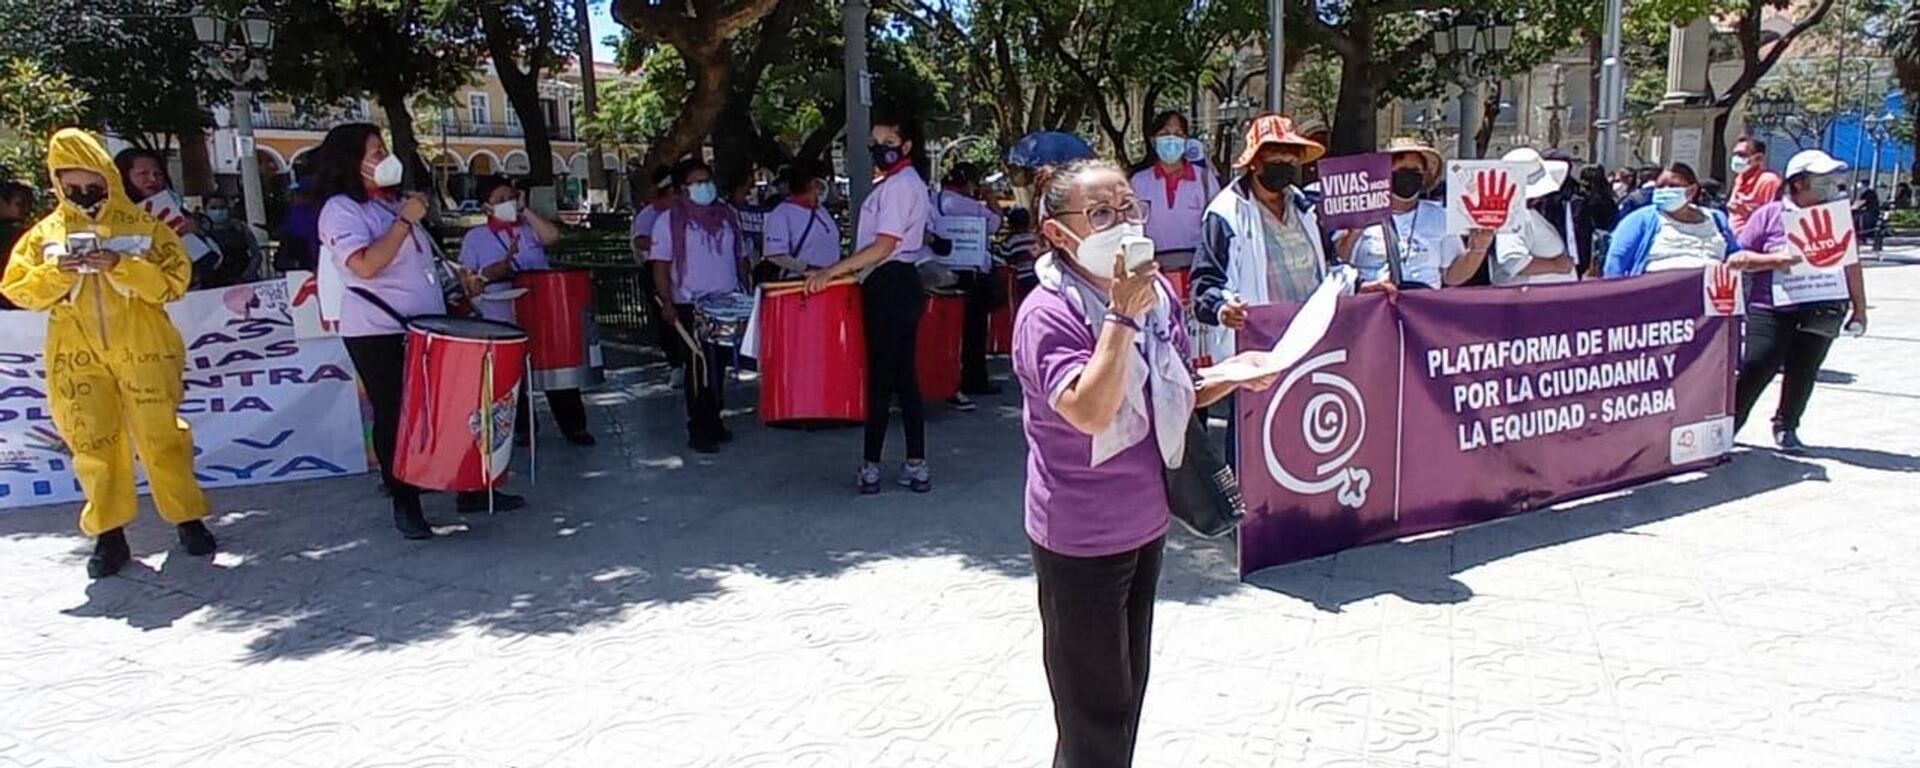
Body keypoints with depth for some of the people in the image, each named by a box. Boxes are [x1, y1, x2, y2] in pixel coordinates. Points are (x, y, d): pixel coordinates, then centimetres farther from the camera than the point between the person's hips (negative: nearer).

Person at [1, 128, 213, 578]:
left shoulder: (143, 227, 4)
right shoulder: (44, 234, 10)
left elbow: (174, 281, -4)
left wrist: (122, 266, -17)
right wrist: (57, 272, -11)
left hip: (143, 351, -2)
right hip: (76, 358, 2)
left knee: (162, 437, -1)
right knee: (93, 444, 4)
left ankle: (188, 518, 10)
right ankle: (109, 534, 11)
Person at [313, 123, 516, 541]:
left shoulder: (394, 200, 15)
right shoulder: (340, 209, -11)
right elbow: (366, 265, -26)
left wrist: (457, 276, 14)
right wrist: (405, 220, -20)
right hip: (379, 334, -8)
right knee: (394, 416, 1)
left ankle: (471, 490, 18)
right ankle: (405, 505, 12)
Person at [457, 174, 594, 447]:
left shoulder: (529, 227, 9)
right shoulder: (475, 237, 3)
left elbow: (552, 235, -11)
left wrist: (525, 209, -7)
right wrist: (503, 266, -16)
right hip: (504, 322, -1)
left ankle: (574, 425, 9)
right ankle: (521, 428, 23)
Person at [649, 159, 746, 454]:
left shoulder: (727, 216, 13)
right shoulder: (669, 221, -2)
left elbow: (740, 258, 18)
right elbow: (660, 264, -6)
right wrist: (667, 303, -14)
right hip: (690, 308, -5)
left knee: (720, 366, 12)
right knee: (699, 368, -4)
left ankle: (714, 421, 25)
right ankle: (699, 432, 2)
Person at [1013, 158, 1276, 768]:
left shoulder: (1156, 291, 1)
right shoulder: (1048, 314, -21)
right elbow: (1090, 412, -34)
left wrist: (1232, 377, -4)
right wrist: (1122, 314, -32)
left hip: (1145, 520, 7)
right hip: (1081, 539, -7)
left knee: (1129, 691, 23)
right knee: (1095, 712, 8)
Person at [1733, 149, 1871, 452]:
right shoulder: (1769, 215, -1)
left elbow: (1851, 265, 14)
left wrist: (1859, 308, 15)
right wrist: (1773, 260, -19)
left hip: (1822, 312, 4)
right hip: (1771, 311, -3)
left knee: (1803, 374, 9)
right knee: (1755, 371, -7)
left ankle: (1786, 428, 25)